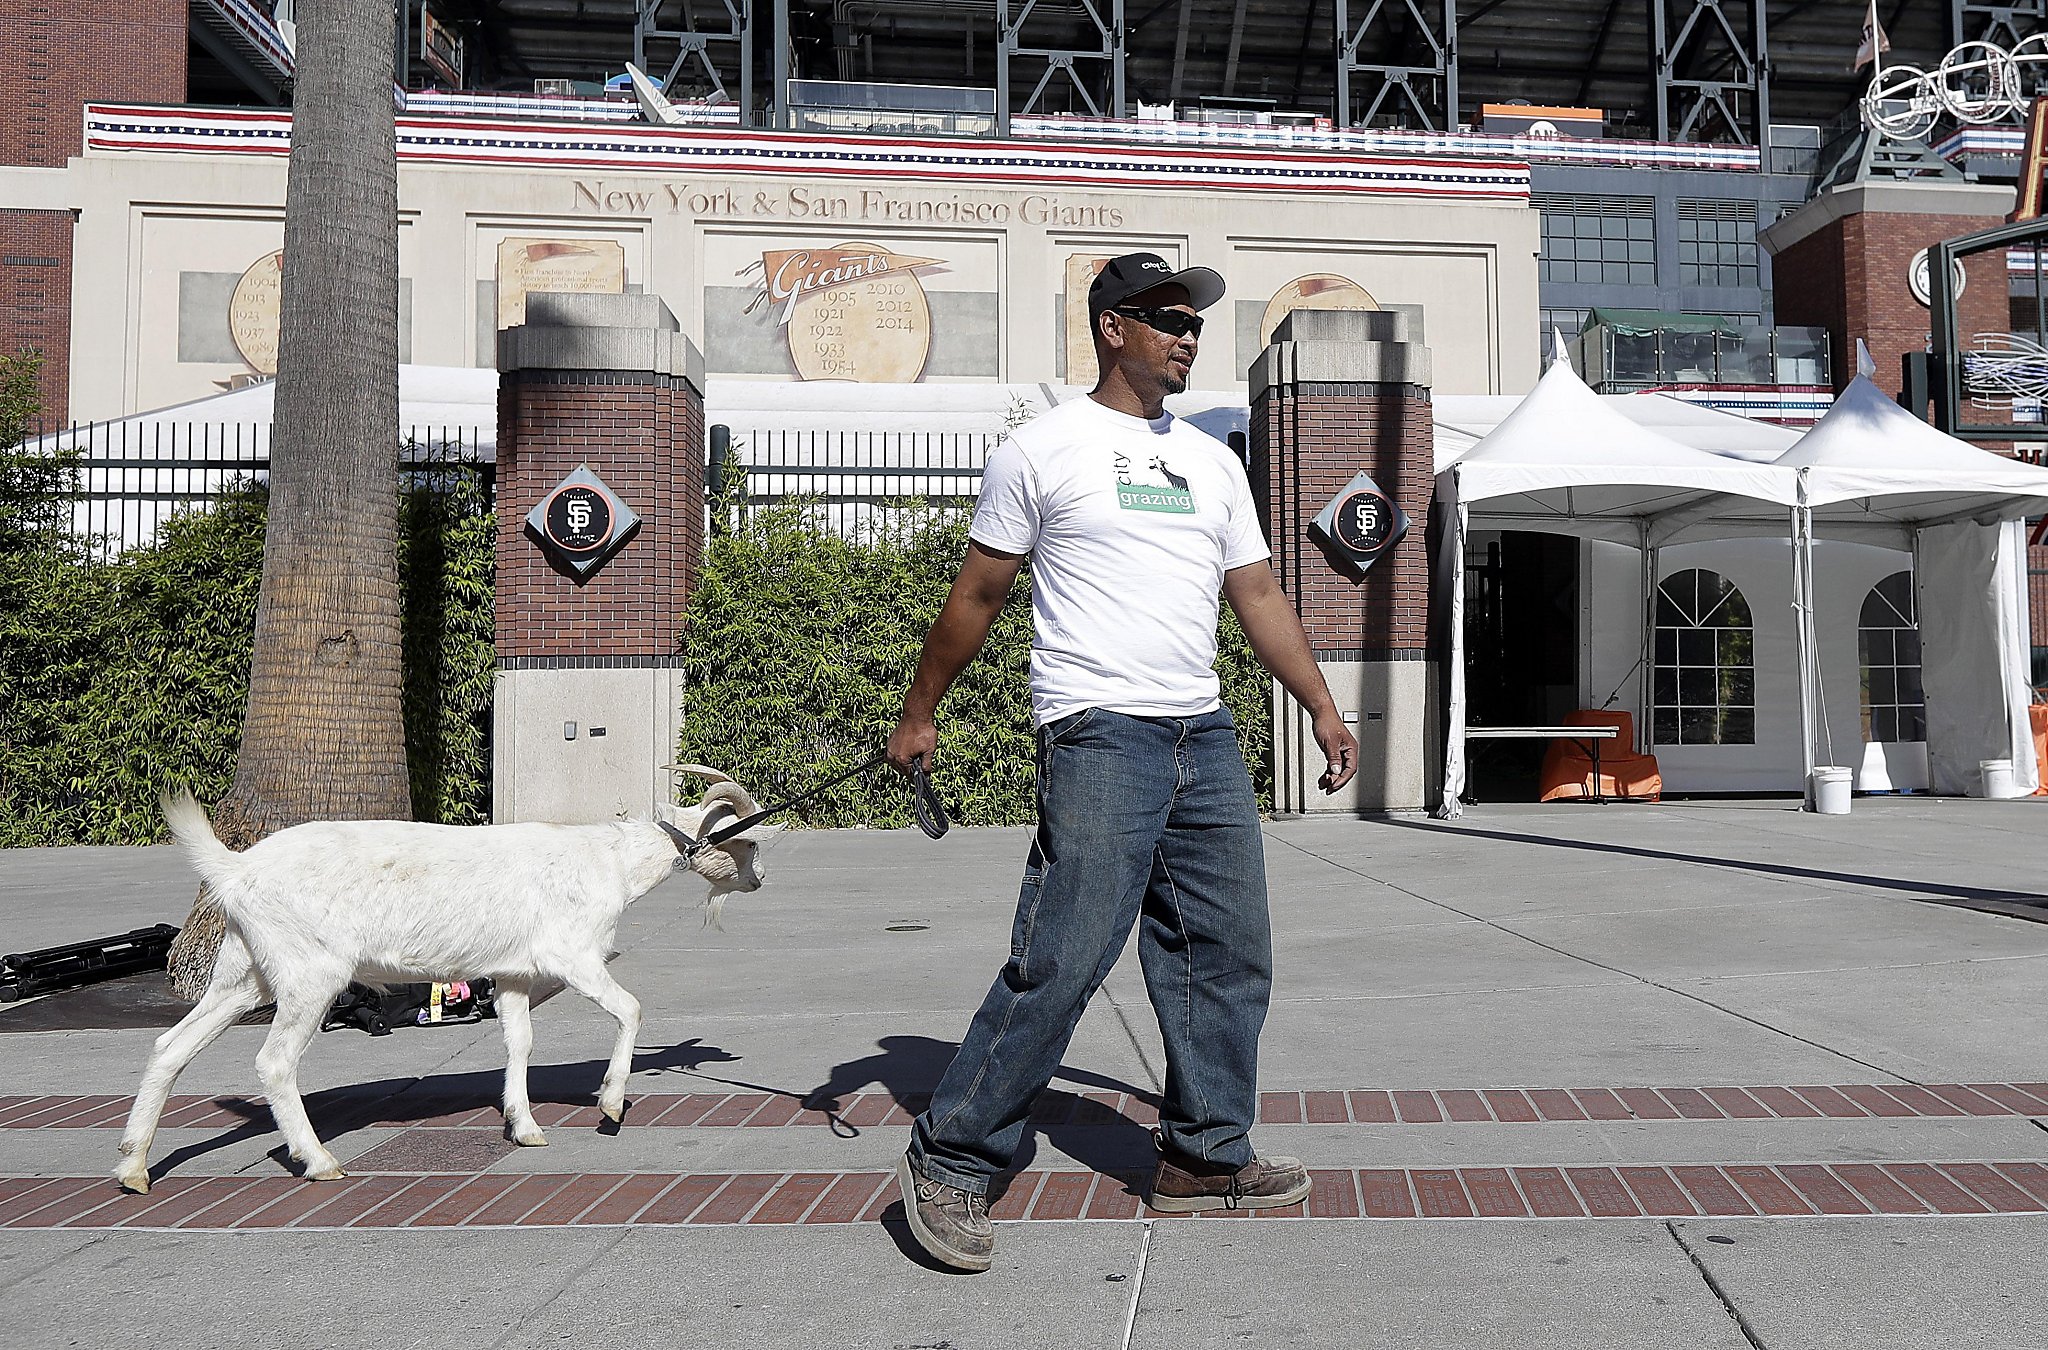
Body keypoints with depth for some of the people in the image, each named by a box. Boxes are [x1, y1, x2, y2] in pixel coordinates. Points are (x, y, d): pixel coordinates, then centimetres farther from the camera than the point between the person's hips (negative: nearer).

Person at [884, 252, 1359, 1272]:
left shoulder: (1213, 462, 19)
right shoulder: (1042, 449, 1)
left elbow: (1259, 595, 19)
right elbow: (977, 594, 5)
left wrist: (1322, 709, 14)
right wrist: (919, 713, 7)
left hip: (1206, 738, 7)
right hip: (1099, 736, -7)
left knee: (1229, 957, 10)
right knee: (1062, 961, -11)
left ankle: (1204, 1157, 24)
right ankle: (949, 1163, 3)